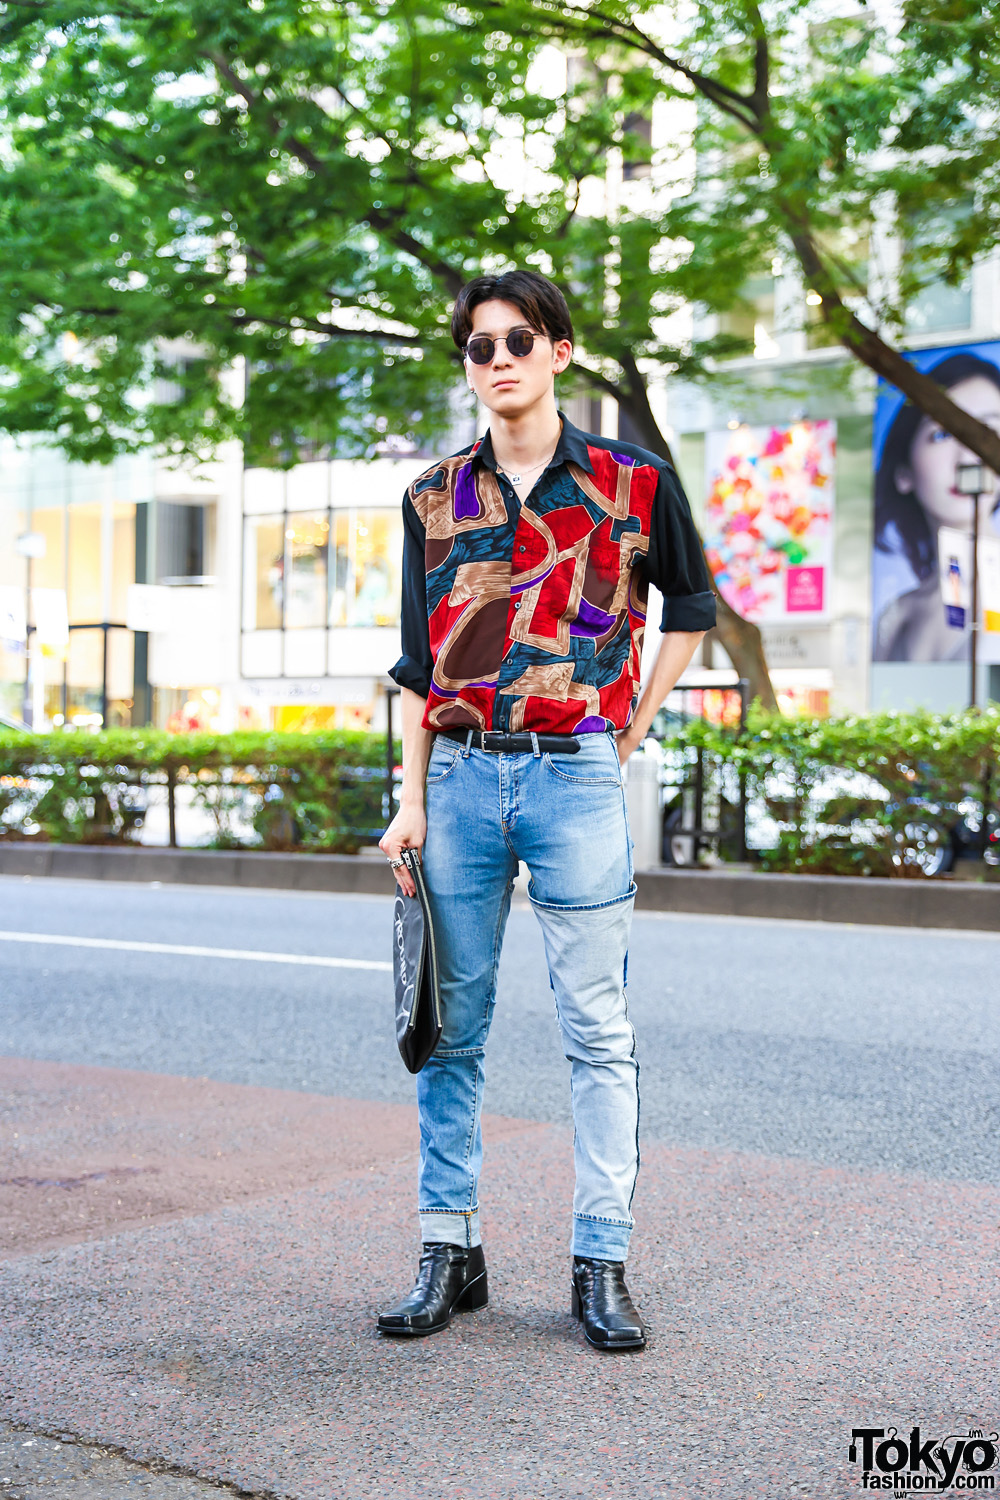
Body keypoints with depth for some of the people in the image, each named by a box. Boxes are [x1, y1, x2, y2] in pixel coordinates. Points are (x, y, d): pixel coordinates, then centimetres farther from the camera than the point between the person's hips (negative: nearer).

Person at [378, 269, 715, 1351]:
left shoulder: (631, 481, 3)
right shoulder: (435, 498, 10)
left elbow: (690, 609, 15)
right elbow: (419, 664, 10)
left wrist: (628, 735, 7)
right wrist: (411, 803, 2)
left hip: (576, 777, -2)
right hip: (461, 776, 3)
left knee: (598, 1033, 0)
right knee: (454, 1027, 6)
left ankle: (602, 1267, 8)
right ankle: (450, 1253, 16)